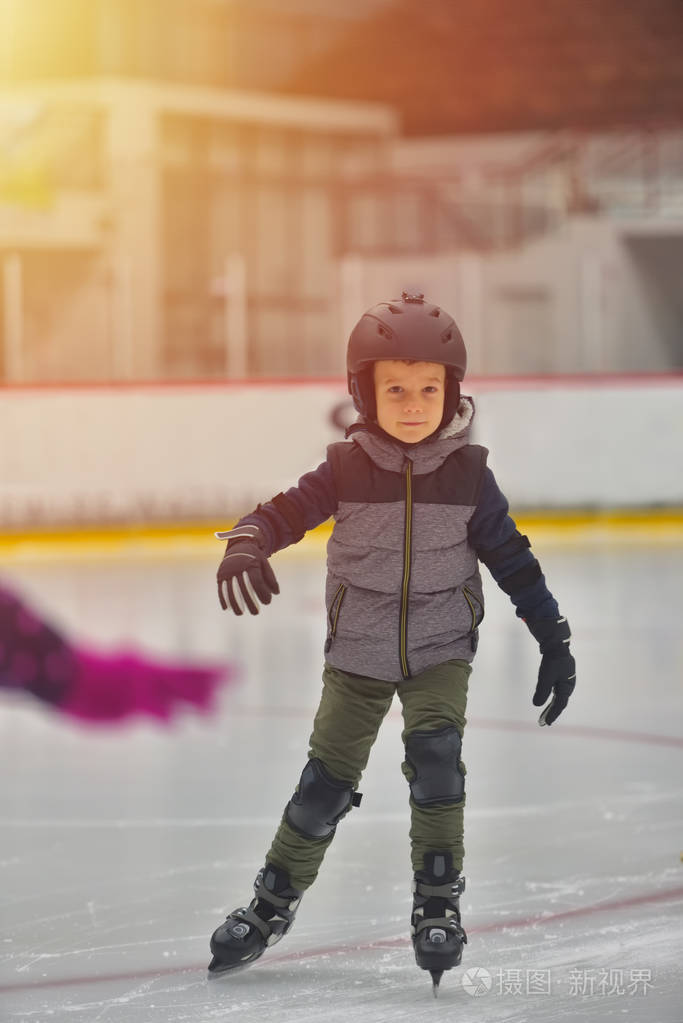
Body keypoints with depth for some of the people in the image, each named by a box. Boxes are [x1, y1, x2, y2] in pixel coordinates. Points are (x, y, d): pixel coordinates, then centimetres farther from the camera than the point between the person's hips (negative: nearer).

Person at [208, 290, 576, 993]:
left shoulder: (467, 473, -7)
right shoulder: (347, 468, -9)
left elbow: (512, 558, 1)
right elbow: (285, 512, -13)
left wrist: (553, 640, 2)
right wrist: (246, 546, -36)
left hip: (441, 650, 0)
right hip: (358, 651, 0)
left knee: (435, 759, -21)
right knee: (326, 781, 3)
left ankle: (438, 903, -9)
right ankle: (274, 902, 21)